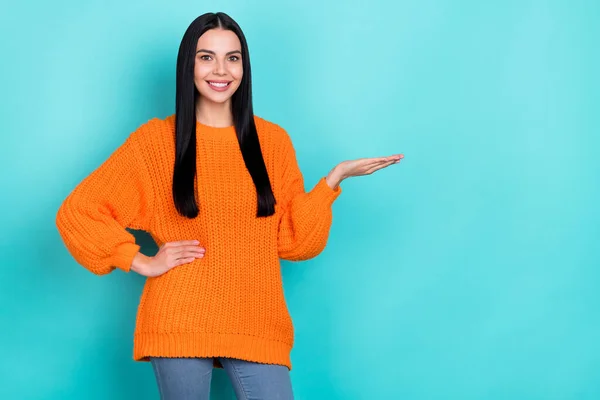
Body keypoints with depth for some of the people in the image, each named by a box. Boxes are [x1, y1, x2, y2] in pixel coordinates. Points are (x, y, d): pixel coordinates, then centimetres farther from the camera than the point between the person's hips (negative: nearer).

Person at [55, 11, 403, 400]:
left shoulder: (273, 141, 8)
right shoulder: (156, 139, 1)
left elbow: (294, 242, 6)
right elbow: (77, 212, 1)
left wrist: (334, 179, -2)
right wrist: (142, 262, -5)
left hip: (256, 325, 2)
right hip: (180, 325, -1)